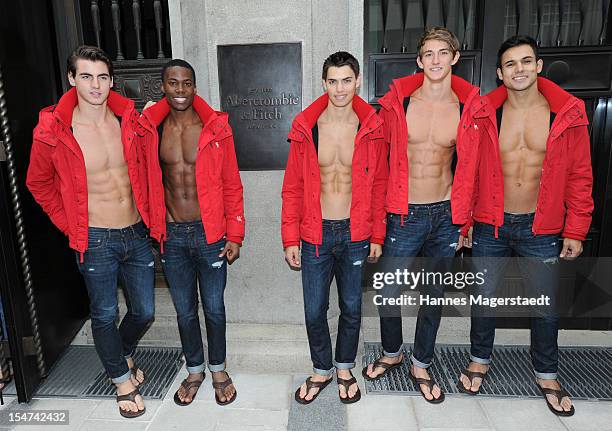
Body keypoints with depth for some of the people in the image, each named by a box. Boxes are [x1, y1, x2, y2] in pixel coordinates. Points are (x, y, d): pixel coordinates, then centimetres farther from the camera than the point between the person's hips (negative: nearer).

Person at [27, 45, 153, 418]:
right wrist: (71, 225, 1)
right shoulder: (53, 131, -11)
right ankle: (122, 379, 38)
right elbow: (38, 183, 4)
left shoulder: (130, 119, -2)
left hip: (137, 233, 3)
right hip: (96, 240, -3)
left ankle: (124, 355, 47)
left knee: (144, 311, 14)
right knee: (105, 315, 12)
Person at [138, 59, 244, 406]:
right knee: (185, 310, 17)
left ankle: (218, 369, 36)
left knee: (214, 307, 12)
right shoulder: (151, 130, 0)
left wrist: (235, 235, -6)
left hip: (210, 233, -2)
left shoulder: (216, 128, -7)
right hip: (171, 235, 2)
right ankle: (195, 369, 40)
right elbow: (150, 184, 8)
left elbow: (232, 185, -4)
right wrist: (153, 231, 8)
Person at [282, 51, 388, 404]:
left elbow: (380, 185, 3)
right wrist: (290, 238, -4)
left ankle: (345, 368, 39)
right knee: (314, 311, 10)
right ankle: (322, 370, 35)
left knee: (352, 308, 15)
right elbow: (293, 187, -1)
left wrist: (377, 235, 2)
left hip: (356, 235, 0)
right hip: (316, 234, 0)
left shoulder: (372, 128, -3)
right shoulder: (306, 127, -4)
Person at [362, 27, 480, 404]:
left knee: (434, 296, 14)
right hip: (404, 215, -2)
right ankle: (392, 352, 37)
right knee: (388, 293, 7)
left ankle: (421, 365, 36)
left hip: (446, 215, 2)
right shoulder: (397, 102, -5)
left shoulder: (468, 106, 1)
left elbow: (469, 166, 7)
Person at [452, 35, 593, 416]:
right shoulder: (484, 115, -4)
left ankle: (547, 375, 37)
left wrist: (575, 231, -2)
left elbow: (580, 175, -1)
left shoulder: (568, 114, -4)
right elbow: (468, 171, -2)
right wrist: (460, 222, -3)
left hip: (542, 230, 0)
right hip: (490, 226, 0)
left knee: (546, 306, 12)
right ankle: (480, 360, 38)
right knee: (484, 297, 14)